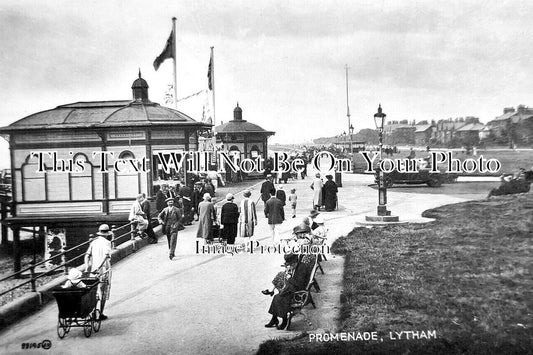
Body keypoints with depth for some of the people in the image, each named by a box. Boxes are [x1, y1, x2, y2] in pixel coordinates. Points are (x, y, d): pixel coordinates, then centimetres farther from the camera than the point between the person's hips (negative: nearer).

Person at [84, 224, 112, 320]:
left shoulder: (93, 242, 9)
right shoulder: (106, 243, -8)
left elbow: (87, 255, 1)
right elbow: (106, 256, -22)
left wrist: (87, 267, -6)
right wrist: (98, 268, -24)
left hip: (94, 270, 5)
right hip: (104, 270, -5)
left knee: (94, 292, 15)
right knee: (104, 292, 4)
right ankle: (101, 314, 6)